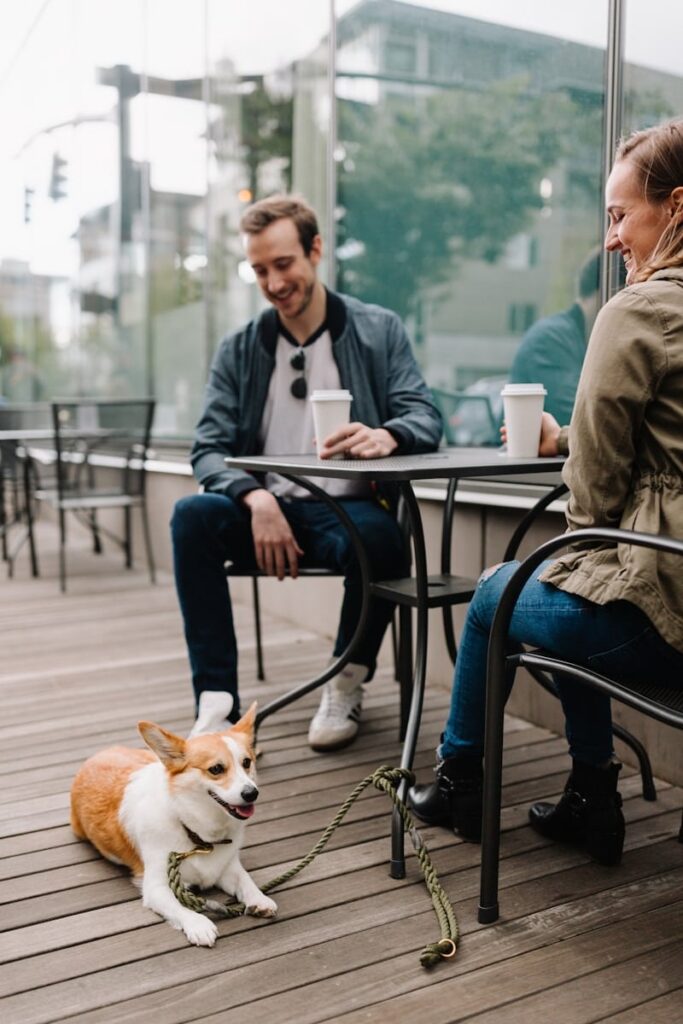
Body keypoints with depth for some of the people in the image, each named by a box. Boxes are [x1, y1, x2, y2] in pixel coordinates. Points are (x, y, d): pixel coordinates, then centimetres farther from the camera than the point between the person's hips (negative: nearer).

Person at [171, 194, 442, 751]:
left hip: (347, 510, -2)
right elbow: (210, 449, 1)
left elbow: (426, 418, -4)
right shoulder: (239, 350, 9)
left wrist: (387, 436, -29)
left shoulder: (379, 330, 5)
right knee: (192, 515, -27)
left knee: (379, 536, -35)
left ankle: (347, 684, -6)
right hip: (266, 512, 2)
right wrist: (257, 500, -21)